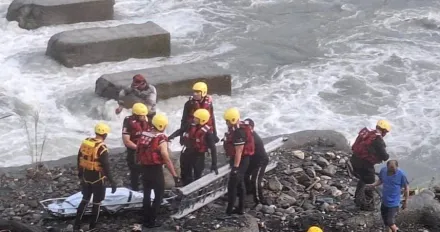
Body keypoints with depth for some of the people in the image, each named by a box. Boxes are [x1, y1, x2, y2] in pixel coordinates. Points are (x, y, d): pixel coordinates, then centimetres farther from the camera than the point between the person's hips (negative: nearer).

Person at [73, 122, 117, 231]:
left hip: (86, 176, 6)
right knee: (96, 203, 9)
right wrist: (112, 182, -17)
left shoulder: (85, 142, -1)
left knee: (85, 199, 20)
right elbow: (106, 166, -23)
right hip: (98, 178, -6)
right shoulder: (102, 147, -22)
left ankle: (76, 224, 20)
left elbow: (79, 159, 10)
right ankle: (92, 227, 18)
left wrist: (80, 172, 25)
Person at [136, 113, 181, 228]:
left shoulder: (144, 135, 1)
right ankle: (151, 221, 7)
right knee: (159, 195, 8)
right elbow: (167, 159, -22)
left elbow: (138, 153, 11)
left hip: (144, 169, 7)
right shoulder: (161, 140, -19)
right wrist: (175, 175, -19)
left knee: (146, 195, 20)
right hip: (156, 170, -7)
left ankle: (146, 220, 27)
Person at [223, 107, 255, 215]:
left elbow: (239, 151, -27)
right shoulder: (235, 128, 7)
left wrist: (236, 167, -25)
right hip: (237, 159, 10)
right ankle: (240, 208, 26)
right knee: (240, 184, 17)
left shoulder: (239, 132, -26)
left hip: (240, 160, -10)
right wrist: (234, 163, 24)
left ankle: (229, 211, 0)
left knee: (232, 185, -5)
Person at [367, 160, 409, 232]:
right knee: (385, 220, 21)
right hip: (384, 201, 5)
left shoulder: (401, 174, -22)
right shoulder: (383, 170, -10)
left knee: (390, 223, -7)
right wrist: (373, 185, -11)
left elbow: (406, 188, -10)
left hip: (394, 203, -5)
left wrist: (405, 202, -4)